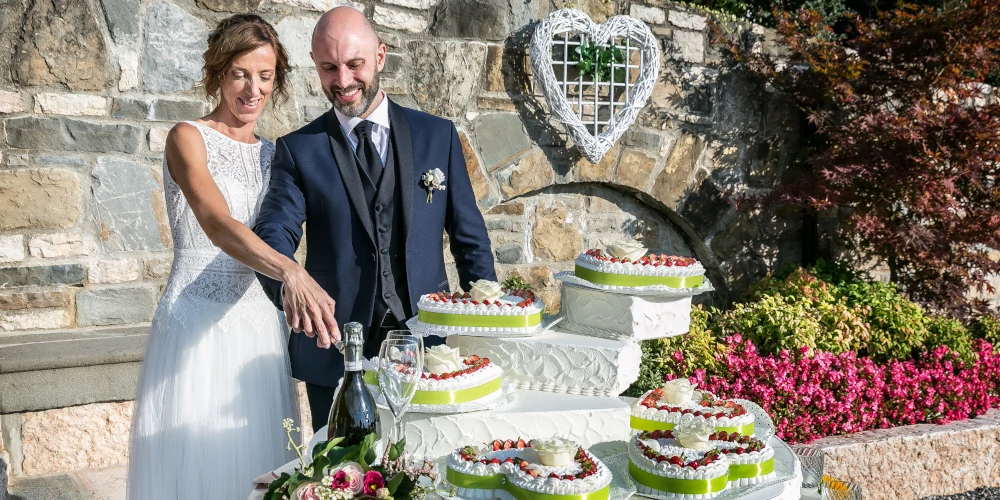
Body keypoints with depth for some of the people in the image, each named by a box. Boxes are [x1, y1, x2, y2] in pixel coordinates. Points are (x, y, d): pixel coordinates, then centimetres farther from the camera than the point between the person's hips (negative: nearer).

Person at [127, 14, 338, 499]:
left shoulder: (272, 154, 11)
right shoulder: (188, 138, -8)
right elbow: (217, 224, -26)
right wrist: (291, 271, -41)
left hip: (261, 329, 6)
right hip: (198, 328, -5)